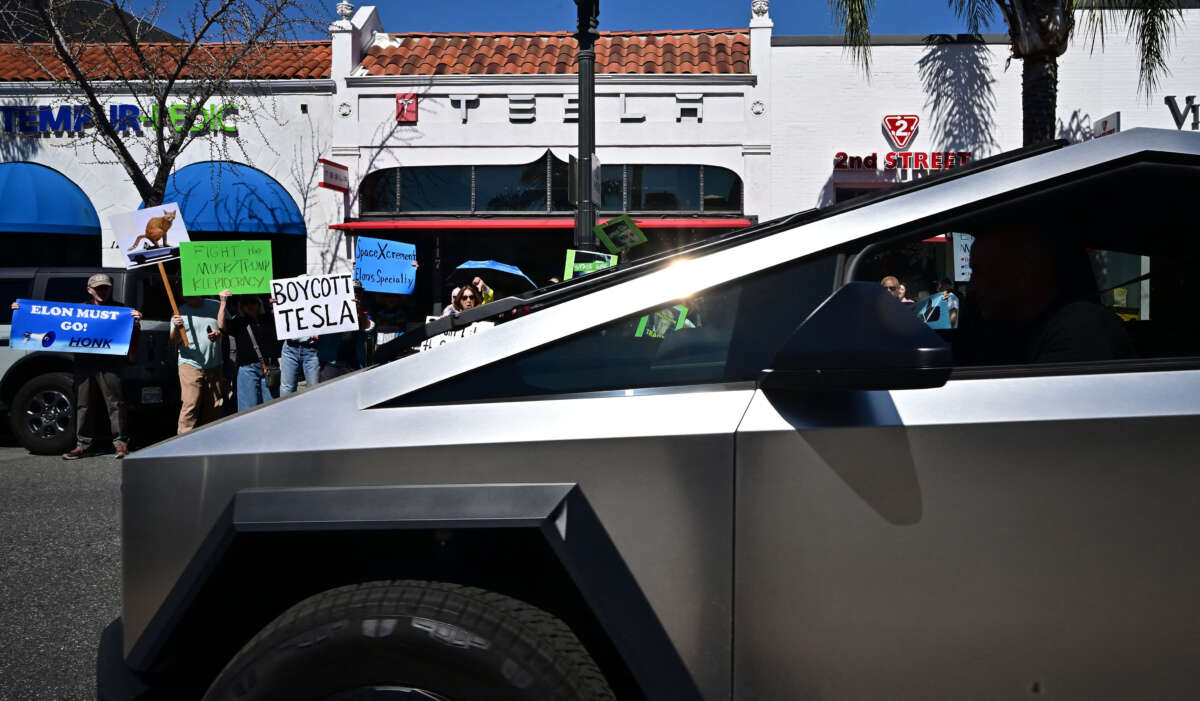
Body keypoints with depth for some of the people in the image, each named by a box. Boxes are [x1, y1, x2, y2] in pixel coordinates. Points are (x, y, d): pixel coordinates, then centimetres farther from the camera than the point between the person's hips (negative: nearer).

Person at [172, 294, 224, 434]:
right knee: (190, 405, -13)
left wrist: (220, 333, -4)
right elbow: (175, 341, -2)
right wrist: (176, 328, -23)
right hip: (190, 364, -3)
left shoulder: (216, 307, 9)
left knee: (213, 407, 5)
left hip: (214, 366, 3)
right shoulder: (180, 312, 3)